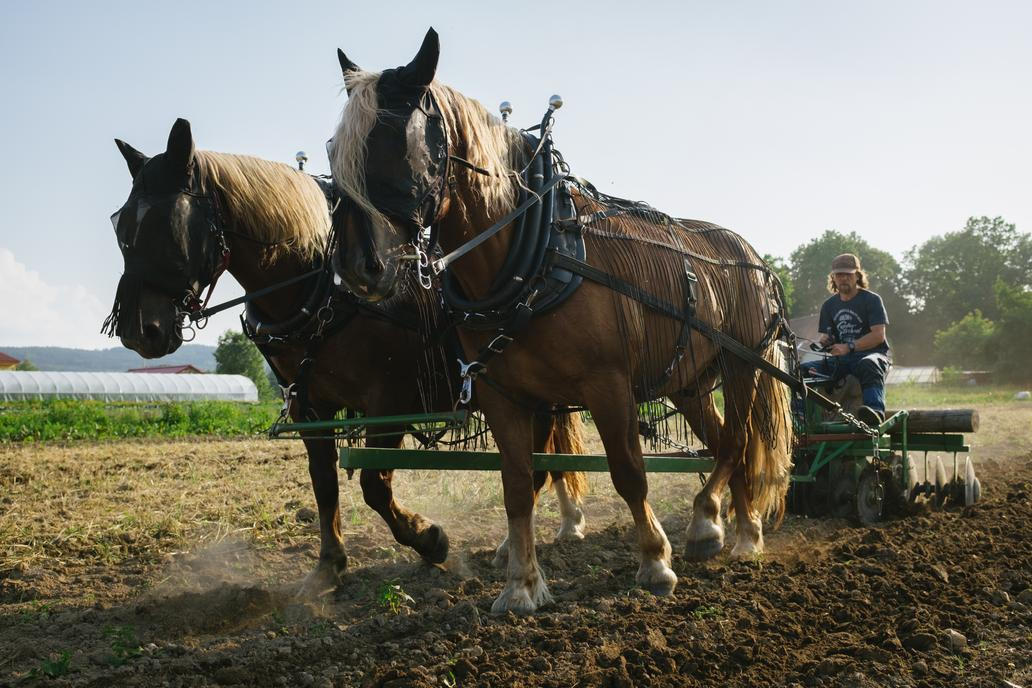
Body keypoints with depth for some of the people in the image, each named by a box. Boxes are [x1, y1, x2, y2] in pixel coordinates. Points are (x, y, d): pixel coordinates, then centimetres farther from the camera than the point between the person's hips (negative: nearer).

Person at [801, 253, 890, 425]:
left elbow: (878, 335, -11)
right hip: (841, 359, 5)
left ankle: (876, 410, -61)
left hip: (871, 354, -5)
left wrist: (848, 347, -22)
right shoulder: (829, 305, 17)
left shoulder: (872, 300, 0)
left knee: (868, 365, -42)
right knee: (804, 369, -18)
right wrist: (824, 341, -9)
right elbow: (826, 336, 18)